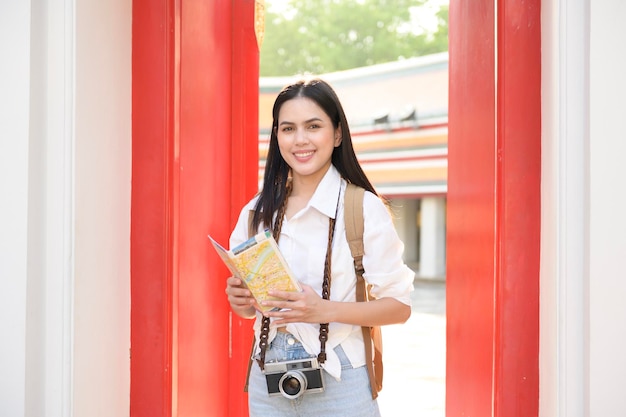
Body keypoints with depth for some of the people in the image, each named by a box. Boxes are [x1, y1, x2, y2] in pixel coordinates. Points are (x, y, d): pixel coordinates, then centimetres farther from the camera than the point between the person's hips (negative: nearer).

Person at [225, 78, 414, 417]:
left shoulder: (365, 208, -10)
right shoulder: (256, 212, 4)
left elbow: (399, 306, -9)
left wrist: (325, 310, -22)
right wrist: (239, 300, -8)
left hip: (339, 387, -4)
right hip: (269, 386, 4)